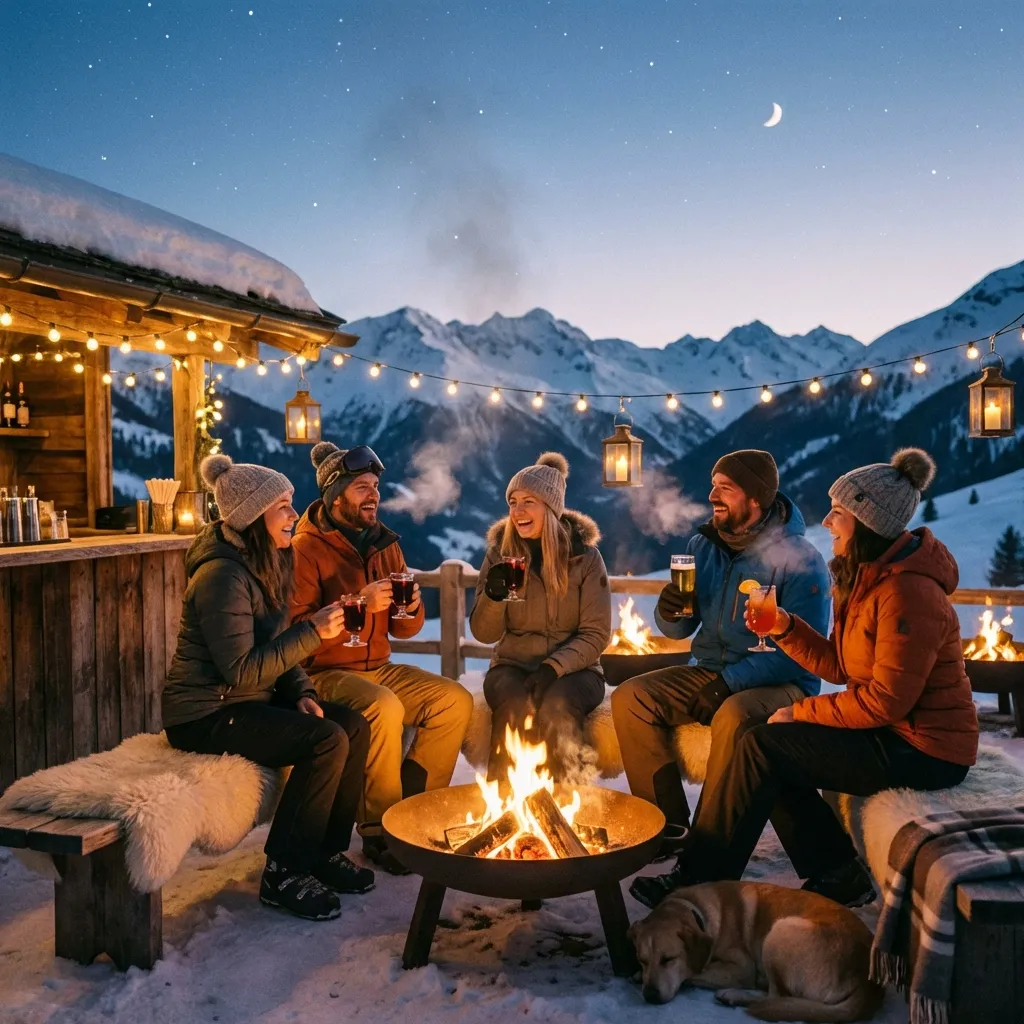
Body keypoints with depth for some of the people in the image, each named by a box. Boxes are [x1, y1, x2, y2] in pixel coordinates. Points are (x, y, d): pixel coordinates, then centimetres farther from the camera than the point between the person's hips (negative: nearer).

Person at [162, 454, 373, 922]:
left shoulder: (265, 564, 9)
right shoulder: (223, 575, -22)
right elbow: (241, 671, -25)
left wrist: (301, 692, -1)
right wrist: (313, 632, -26)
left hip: (248, 701, 9)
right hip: (205, 713, -9)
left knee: (354, 727, -8)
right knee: (326, 741, -24)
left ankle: (327, 853, 6)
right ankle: (284, 875, -10)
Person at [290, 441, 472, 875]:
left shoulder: (383, 543, 11)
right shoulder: (306, 548, -10)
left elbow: (402, 629, 14)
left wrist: (411, 609, -9)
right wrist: (359, 604, -26)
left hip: (379, 668, 7)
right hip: (325, 673, -7)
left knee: (456, 699, -9)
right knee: (385, 708, -32)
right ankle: (379, 830, -13)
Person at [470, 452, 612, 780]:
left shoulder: (585, 555, -4)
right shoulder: (500, 553, 1)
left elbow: (596, 634, -4)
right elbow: (484, 634, -1)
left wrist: (554, 667, -20)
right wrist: (493, 597, -21)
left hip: (573, 667, -1)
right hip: (512, 665, 1)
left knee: (555, 708, -33)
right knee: (516, 708, -32)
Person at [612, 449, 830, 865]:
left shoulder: (800, 560, -13)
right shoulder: (703, 545, 6)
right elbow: (681, 630, 11)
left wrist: (730, 682, -24)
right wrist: (670, 614, -13)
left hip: (778, 685, -6)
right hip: (709, 673, 6)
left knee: (733, 717, -37)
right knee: (629, 698, -13)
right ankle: (669, 822, -6)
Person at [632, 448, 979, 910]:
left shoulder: (908, 591, -23)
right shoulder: (868, 577, 8)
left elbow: (887, 699, -24)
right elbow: (840, 666, 9)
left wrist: (801, 712, -14)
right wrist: (786, 628, -5)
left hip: (922, 750, -10)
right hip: (893, 733, 10)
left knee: (763, 746, -14)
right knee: (772, 752, 2)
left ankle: (696, 882, -2)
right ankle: (838, 876, 10)